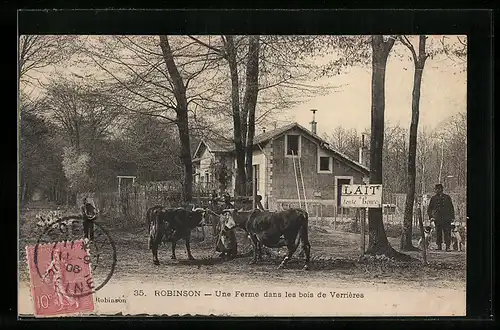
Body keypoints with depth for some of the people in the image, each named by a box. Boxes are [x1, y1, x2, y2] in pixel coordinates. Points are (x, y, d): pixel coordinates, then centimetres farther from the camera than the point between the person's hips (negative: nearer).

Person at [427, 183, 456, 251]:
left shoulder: (447, 197, 9)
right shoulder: (433, 198, 9)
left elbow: (451, 208, 13)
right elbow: (429, 209, 13)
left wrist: (452, 217, 7)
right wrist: (431, 216, 0)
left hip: (446, 219, 0)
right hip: (437, 219, 1)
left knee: (447, 233, -5)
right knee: (438, 233, 1)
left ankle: (447, 246, -2)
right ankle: (439, 246, 8)